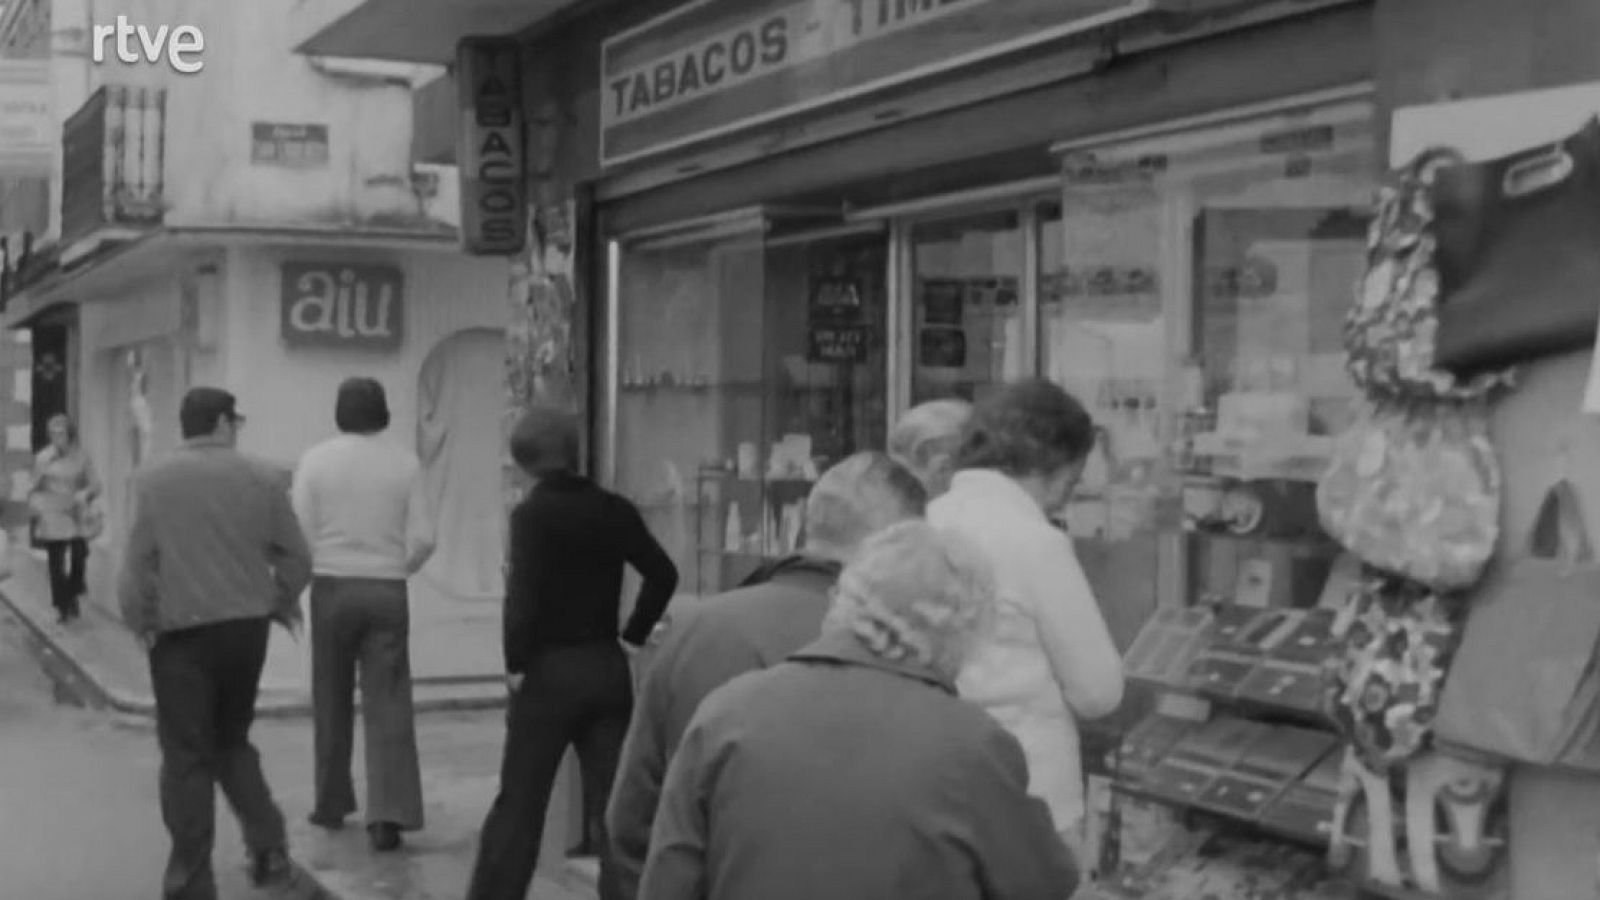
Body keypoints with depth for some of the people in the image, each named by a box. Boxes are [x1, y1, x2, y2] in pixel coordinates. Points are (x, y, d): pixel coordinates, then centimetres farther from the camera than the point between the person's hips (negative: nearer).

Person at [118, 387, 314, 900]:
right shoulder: (261, 479, 0)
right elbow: (295, 558, 1)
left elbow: (138, 565, -9)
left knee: (188, 757, 5)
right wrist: (281, 603, 18)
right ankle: (268, 847, 12)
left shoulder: (154, 482, -6)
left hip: (182, 632, -3)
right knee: (232, 741, 22)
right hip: (246, 627, 3)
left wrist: (141, 623, 4)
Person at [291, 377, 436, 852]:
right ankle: (389, 813, -11)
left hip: (332, 586, 0)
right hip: (388, 592, 0)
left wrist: (312, 572, 12)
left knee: (331, 703, 14)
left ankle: (332, 804, 23)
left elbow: (300, 534, -6)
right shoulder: (405, 463, -2)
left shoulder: (316, 460, -3)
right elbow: (423, 538, -3)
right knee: (388, 706, -1)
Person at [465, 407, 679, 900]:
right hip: (608, 668, 4)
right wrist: (634, 634, 11)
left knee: (519, 800, 7)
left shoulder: (531, 512, -11)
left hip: (549, 669, -4)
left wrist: (516, 663, -7)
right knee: (613, 799, 8)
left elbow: (523, 595, -18)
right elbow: (663, 574, 3)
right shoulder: (614, 510, 2)